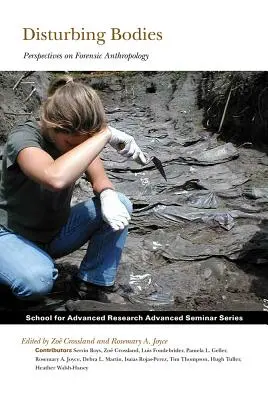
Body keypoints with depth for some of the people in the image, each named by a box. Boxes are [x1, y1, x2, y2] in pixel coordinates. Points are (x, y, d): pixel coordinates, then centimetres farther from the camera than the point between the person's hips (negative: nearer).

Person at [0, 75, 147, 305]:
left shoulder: (80, 136, -8)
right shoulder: (23, 138, -28)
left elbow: (100, 180, -7)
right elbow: (56, 178, -49)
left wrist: (107, 196, -31)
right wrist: (106, 134, -43)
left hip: (56, 232, 6)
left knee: (120, 205, -15)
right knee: (38, 279, -38)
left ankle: (94, 284, -4)